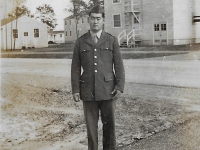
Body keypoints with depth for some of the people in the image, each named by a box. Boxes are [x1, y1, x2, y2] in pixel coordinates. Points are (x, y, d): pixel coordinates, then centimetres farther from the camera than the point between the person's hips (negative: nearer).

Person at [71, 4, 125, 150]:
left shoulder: (112, 40, 2)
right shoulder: (80, 42, 4)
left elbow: (119, 65, -1)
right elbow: (76, 68, 3)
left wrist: (120, 87, -9)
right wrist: (75, 90, -4)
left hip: (107, 90, 0)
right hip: (88, 90, 1)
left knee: (109, 125, 8)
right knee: (91, 126, 6)